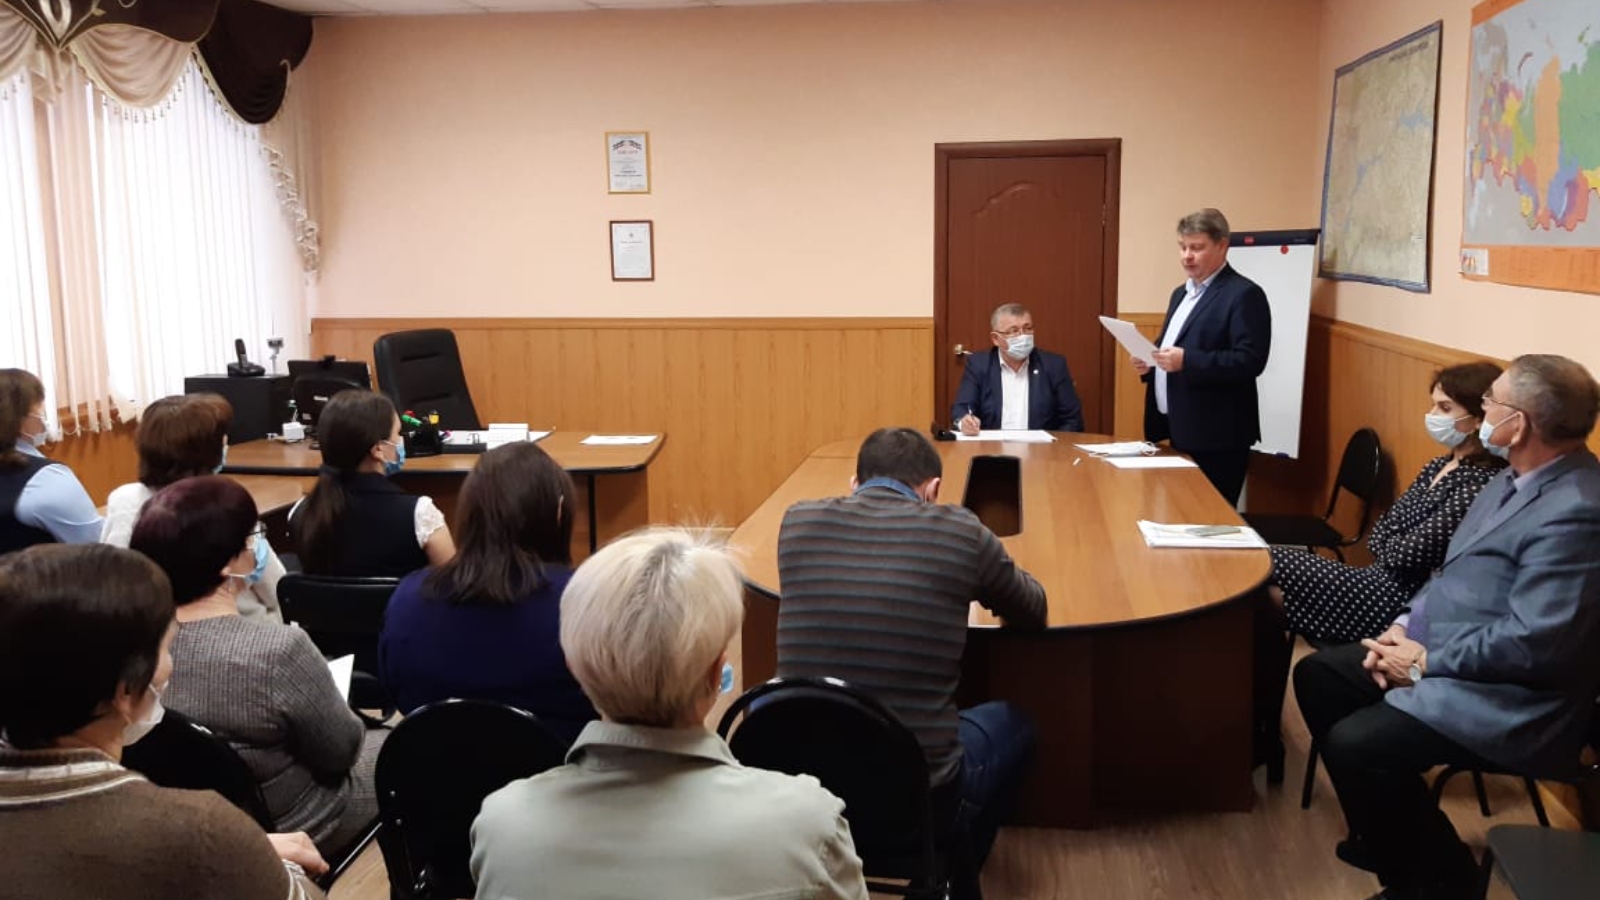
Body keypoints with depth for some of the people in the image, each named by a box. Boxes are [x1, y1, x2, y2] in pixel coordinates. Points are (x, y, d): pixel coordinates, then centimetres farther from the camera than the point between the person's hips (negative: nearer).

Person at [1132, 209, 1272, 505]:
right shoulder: (1181, 293, 17)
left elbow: (1250, 360, -20)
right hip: (1178, 431, 8)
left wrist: (1186, 361, -27)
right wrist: (1149, 363, 3)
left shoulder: (1244, 294, -10)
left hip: (1215, 439, -8)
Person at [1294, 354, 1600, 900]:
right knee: (1317, 675, 9)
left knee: (1354, 745, -23)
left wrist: (1425, 662, -18)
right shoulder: (1519, 479, 7)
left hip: (1505, 699, -10)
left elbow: (1533, 644, -28)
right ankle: (1389, 837, 22)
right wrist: (1406, 625, 1)